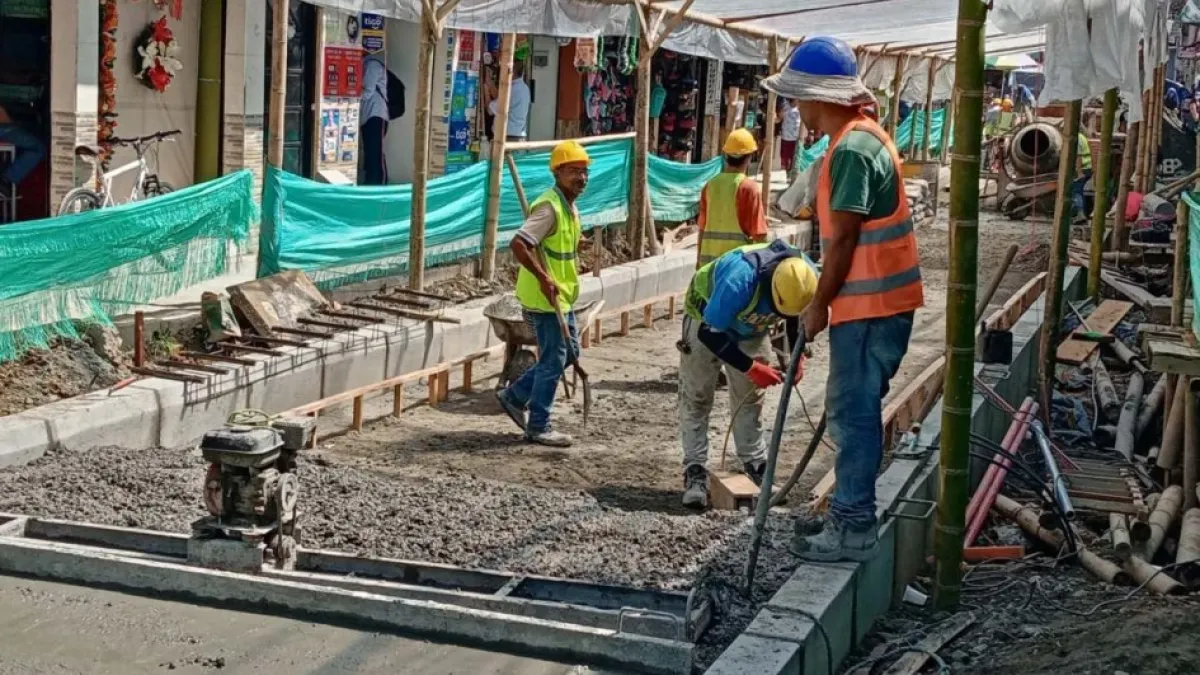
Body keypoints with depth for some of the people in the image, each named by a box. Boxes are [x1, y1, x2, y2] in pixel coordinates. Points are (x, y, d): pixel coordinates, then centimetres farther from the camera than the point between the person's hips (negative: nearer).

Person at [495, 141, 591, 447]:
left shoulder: (570, 207, 11)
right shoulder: (550, 207, -20)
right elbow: (519, 244, -29)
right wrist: (543, 278, -30)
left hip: (562, 296, 10)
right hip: (544, 298, -10)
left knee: (569, 351, 18)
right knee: (553, 361, -2)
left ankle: (515, 396, 28)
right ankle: (538, 427, 11)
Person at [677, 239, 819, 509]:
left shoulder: (806, 276, -27)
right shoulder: (740, 279, -45)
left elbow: (797, 317, -3)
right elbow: (710, 333, -37)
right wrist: (750, 367, -38)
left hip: (751, 328, 5)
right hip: (706, 321, -5)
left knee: (750, 397, 9)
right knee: (696, 397, -6)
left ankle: (755, 464, 17)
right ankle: (694, 472, -4)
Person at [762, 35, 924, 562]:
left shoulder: (852, 149, -19)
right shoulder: (861, 136, 13)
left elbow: (844, 240, -18)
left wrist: (818, 307, -9)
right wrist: (827, 300, 19)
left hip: (869, 305, -10)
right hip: (874, 300, 10)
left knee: (853, 413, -4)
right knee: (850, 409, 17)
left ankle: (853, 530, 3)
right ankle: (848, 513, 27)